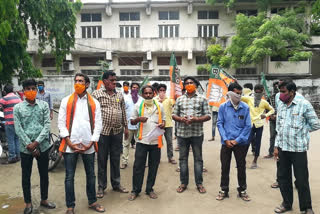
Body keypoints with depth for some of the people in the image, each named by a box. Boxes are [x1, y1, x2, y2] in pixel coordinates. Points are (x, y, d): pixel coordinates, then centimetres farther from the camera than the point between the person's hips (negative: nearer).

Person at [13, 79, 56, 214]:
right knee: (26, 176, 10)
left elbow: (47, 125, -5)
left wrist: (36, 142, -14)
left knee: (44, 174, 12)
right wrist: (30, 145, -13)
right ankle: (28, 203, 28)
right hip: (25, 147, -1)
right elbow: (18, 129, -6)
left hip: (43, 146, 1)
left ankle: (44, 200, 30)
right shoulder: (18, 108, -1)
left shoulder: (44, 105, 1)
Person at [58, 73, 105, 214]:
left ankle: (92, 202, 30)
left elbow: (98, 124, 2)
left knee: (91, 175, 13)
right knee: (69, 177, 6)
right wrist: (70, 143, -8)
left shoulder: (94, 103, 6)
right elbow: (61, 123, 0)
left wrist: (91, 143, -7)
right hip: (70, 145, -1)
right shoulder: (66, 101, 4)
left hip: (88, 145, 1)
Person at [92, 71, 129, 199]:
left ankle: (116, 184, 27)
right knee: (102, 160, 7)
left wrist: (125, 127, 14)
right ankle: (101, 187, 21)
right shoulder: (96, 94, -2)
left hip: (117, 132, 4)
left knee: (116, 159, 13)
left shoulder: (120, 95, 10)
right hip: (103, 131, -3)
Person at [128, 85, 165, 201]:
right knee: (138, 166, 3)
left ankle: (149, 189, 26)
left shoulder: (159, 106, 6)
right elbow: (132, 121, 6)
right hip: (142, 140, -2)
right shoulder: (138, 106, 2)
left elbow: (163, 119, 15)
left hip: (156, 140, 2)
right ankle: (135, 190, 19)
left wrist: (162, 124, -8)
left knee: (153, 166, 10)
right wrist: (138, 119, -15)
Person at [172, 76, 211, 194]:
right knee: (182, 158, 9)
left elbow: (208, 116, 1)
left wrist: (197, 119, -16)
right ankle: (183, 183, 21)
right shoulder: (179, 99, 10)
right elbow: (174, 115, 9)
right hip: (182, 133, 2)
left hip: (197, 133, -2)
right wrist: (181, 119, -11)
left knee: (198, 158, 6)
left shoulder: (202, 99, 4)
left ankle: (199, 183, 19)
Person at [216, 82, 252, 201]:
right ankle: (224, 190, 26)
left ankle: (242, 190, 30)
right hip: (226, 142, 0)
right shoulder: (223, 107, -5)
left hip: (241, 143, 0)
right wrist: (226, 139, -11)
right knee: (224, 167, 10)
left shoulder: (245, 107, -5)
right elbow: (220, 124, -3)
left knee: (241, 167, 12)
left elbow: (248, 126, -5)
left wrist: (237, 140, -10)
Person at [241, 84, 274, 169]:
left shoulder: (264, 102, 5)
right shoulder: (249, 99, 3)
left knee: (257, 143, 7)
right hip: (250, 124, -1)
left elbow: (272, 110, 17)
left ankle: (255, 161, 20)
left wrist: (266, 115, -2)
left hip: (259, 124, 1)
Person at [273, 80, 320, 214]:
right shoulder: (281, 106, 9)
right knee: (283, 177, 14)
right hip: (283, 148, 5)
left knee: (301, 180, 4)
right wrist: (276, 146, 10)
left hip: (298, 148, -5)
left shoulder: (304, 104, -8)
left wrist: (300, 130, 1)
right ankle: (287, 203, 32)